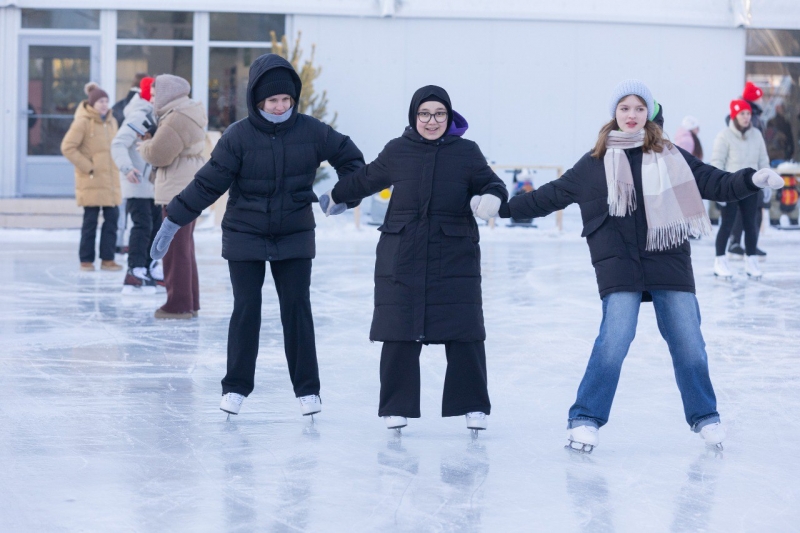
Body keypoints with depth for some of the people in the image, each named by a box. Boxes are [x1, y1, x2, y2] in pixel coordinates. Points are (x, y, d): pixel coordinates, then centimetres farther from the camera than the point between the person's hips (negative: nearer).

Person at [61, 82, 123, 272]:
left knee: (112, 217, 2)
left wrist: (115, 167, 11)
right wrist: (87, 167, -13)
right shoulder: (83, 122, -9)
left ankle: (107, 259, 9)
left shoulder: (111, 121, 10)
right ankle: (86, 260, 9)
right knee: (91, 219, -1)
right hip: (91, 179, -6)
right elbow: (67, 147, -12)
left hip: (110, 178, 6)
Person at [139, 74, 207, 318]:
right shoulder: (188, 114, 16)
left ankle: (179, 304, -3)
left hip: (179, 191, -11)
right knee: (185, 248, 17)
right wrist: (152, 140, 2)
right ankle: (190, 302, 23)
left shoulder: (178, 120, -18)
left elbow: (158, 154, -21)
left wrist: (145, 145, 0)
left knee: (176, 249, -6)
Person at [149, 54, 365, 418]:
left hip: (294, 238, 2)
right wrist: (173, 221, -14)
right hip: (245, 236, -1)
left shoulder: (311, 131, -8)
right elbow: (207, 183, -12)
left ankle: (307, 388, 10)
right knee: (246, 309, -1)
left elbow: (350, 158, 5)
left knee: (297, 308, 1)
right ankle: (236, 387, 11)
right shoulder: (239, 136, -14)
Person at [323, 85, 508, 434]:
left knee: (464, 333, -2)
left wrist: (491, 197, -22)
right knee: (399, 333, 3)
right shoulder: (397, 151, 5)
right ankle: (397, 407, 14)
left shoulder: (466, 152, 1)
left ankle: (473, 406, 9)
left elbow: (491, 184, 2)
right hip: (401, 257, 1)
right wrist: (335, 197, 34)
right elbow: (365, 180, 20)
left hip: (455, 257, -1)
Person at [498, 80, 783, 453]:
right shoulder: (595, 164, 6)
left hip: (669, 263, 2)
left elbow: (715, 183, 3)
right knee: (614, 340, -14)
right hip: (618, 265, -2)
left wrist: (752, 180, -14)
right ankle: (585, 420, -2)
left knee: (688, 341, 3)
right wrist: (503, 208, 12)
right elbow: (551, 195, 13)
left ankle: (704, 417, 22)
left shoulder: (671, 158, 7)